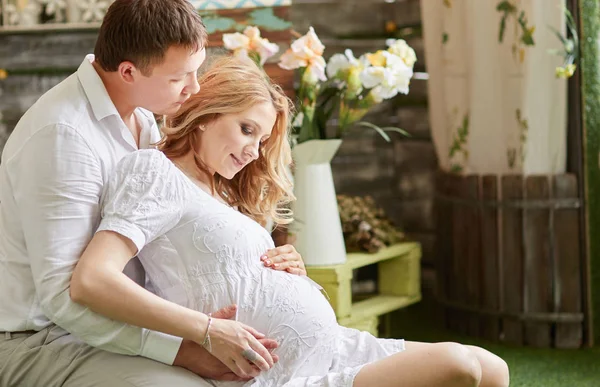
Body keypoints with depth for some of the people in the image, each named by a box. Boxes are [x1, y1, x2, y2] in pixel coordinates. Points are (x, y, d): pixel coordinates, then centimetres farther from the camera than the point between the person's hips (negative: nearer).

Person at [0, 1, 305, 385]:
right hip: (38, 340, -9)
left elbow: (160, 244, 13)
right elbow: (63, 295, -27)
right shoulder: (64, 134, -23)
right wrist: (181, 350, -31)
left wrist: (257, 266, -1)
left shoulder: (140, 118, 8)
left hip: (114, 321, 9)